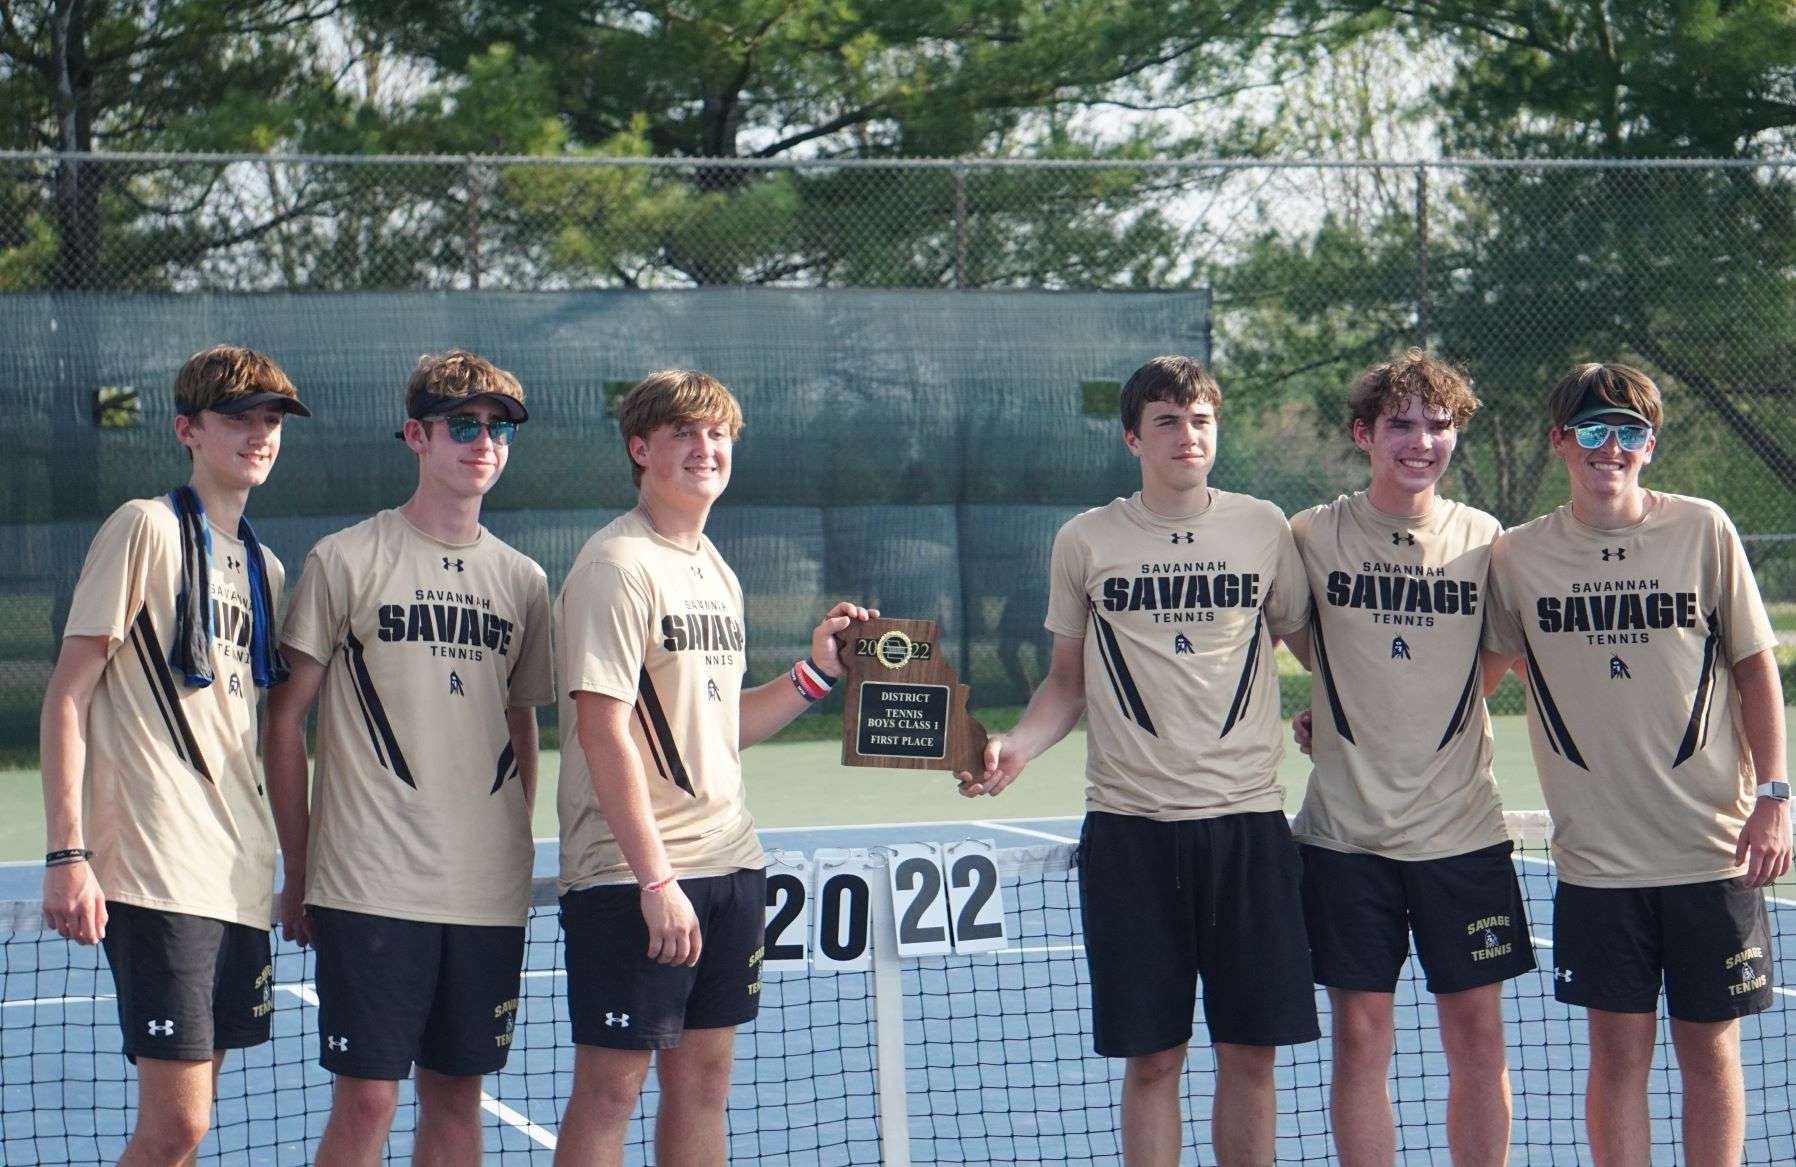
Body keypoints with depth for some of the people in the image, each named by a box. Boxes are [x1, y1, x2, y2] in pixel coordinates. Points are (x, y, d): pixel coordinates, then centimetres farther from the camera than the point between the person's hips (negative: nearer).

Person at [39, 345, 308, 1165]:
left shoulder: (265, 567, 17)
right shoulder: (145, 529, -4)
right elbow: (67, 696, -8)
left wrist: (298, 866, 18)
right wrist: (66, 854, -15)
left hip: (238, 878, 7)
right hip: (156, 873, -7)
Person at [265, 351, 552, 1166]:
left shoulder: (523, 580, 11)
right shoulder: (345, 562, -1)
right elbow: (286, 718, 1)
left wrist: (513, 853, 13)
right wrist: (297, 870, -1)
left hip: (488, 893, 4)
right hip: (371, 885, -4)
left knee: (457, 1096, 8)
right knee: (366, 1099, -6)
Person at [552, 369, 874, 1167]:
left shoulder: (716, 571, 15)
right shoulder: (617, 566, -11)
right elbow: (604, 731, -18)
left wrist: (815, 673, 7)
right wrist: (655, 878, -21)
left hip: (726, 863, 8)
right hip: (630, 879, -8)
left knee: (703, 1078, 10)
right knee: (610, 1086, -3)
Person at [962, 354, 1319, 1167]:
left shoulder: (1263, 528, 6)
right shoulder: (1085, 542, 5)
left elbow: (1304, 639, 20)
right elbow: (1069, 680, 11)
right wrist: (1016, 747, -4)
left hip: (1247, 819, 1)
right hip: (1130, 824, -1)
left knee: (1250, 1052, 4)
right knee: (1152, 1057, 2)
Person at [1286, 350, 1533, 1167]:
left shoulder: (1485, 540, 2)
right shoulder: (1312, 536, -2)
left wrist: (1428, 719, 9)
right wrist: (1336, 710, 10)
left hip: (1462, 827, 1)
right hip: (1347, 830, -1)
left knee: (1477, 1036, 4)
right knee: (1361, 1036, 1)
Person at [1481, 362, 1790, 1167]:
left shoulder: (1703, 531, -1)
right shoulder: (1518, 556, 1)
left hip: (1713, 849, 0)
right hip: (1597, 854, 1)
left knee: (1711, 1049, 5)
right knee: (1618, 1053, 3)